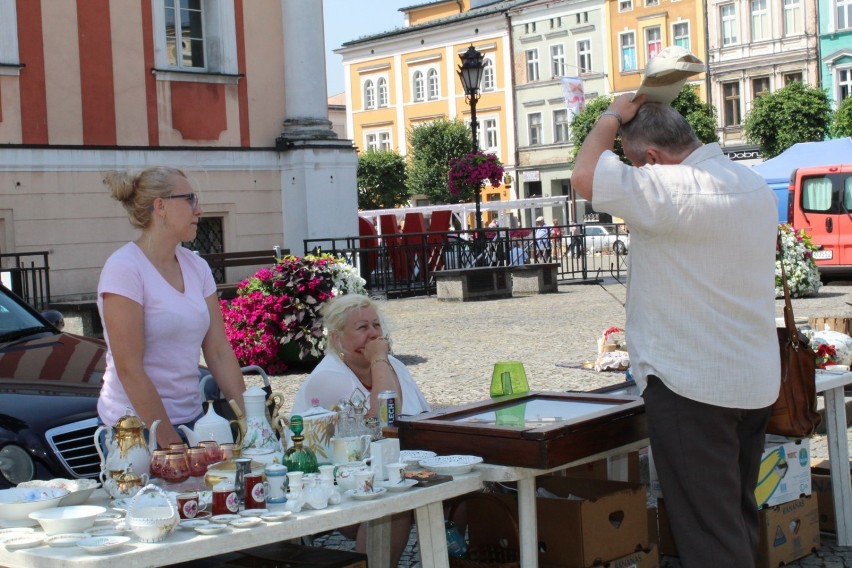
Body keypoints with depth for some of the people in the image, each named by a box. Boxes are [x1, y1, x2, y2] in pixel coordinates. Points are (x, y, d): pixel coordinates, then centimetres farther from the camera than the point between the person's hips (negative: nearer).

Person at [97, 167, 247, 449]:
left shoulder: (196, 267, 6)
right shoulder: (124, 268, -14)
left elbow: (220, 353, 5)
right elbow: (129, 369, -17)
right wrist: (171, 442, -17)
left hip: (190, 418, 6)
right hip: (137, 428, -6)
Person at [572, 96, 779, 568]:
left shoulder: (678, 191, -21)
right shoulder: (754, 185, 9)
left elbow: (584, 175, -24)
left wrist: (613, 116, -8)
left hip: (692, 386, -9)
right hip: (756, 382, 9)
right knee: (739, 516, 20)